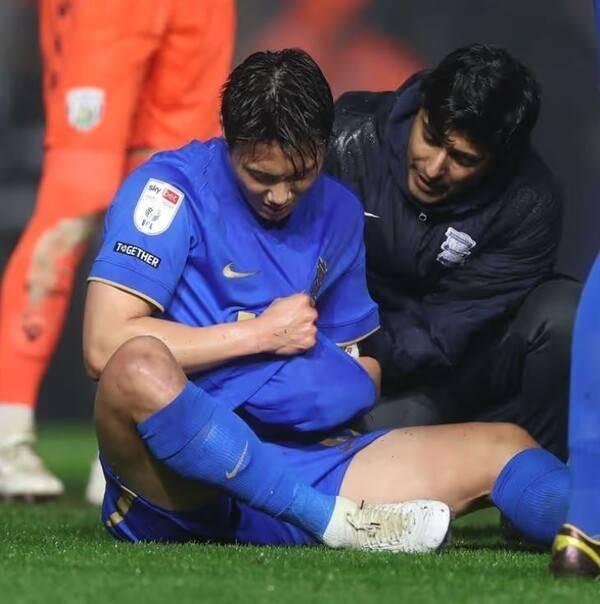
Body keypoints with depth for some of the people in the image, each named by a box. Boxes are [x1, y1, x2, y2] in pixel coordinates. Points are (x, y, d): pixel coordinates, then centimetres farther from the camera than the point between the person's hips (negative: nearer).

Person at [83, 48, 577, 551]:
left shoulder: (338, 211, 15)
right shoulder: (171, 188, -4)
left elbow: (360, 364, 23)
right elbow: (105, 348, -15)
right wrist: (262, 333, -8)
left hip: (301, 461, 6)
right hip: (173, 480, -6)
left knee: (501, 447, -9)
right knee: (141, 368, -39)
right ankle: (334, 520, -33)